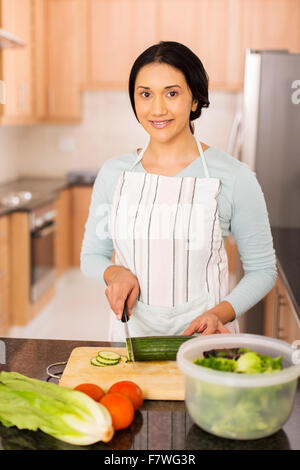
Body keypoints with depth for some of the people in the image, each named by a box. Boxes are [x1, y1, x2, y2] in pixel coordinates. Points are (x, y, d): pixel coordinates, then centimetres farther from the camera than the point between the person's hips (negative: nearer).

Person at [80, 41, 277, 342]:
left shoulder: (234, 177, -7)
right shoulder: (113, 173, 2)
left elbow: (262, 270, 1)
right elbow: (92, 255, 13)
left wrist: (220, 313, -14)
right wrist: (115, 272, -8)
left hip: (201, 332, -2)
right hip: (131, 333, 2)